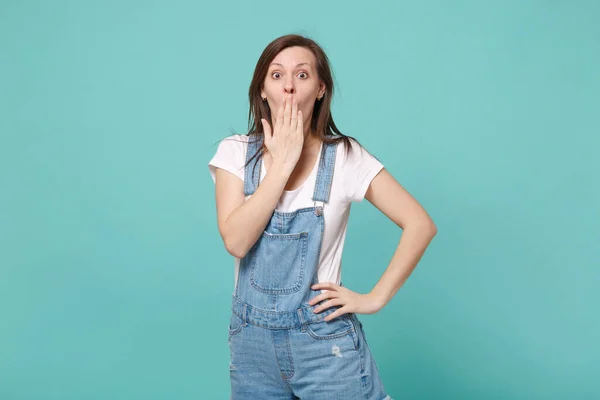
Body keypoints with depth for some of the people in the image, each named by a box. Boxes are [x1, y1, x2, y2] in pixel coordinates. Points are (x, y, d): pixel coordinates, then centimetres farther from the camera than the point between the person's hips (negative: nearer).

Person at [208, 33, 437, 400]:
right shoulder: (236, 152, -4)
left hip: (324, 339, -2)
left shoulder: (345, 156, -9)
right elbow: (236, 241, -18)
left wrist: (375, 298, -11)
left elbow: (420, 224, -7)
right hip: (252, 338, 2)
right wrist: (282, 162, -19)